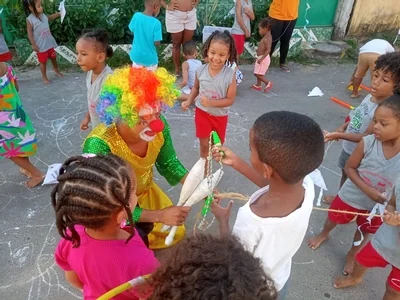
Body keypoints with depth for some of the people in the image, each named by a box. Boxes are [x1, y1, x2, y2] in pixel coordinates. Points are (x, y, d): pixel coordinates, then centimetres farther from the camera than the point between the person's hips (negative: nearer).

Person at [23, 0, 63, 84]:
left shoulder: (43, 15, 2)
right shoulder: (30, 19, -16)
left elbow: (50, 17, 25)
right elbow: (29, 34, -15)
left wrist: (59, 14, 13)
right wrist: (34, 45, -19)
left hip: (49, 43, 6)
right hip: (41, 46, -6)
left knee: (53, 58, 21)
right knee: (43, 62, 5)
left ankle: (57, 71, 44)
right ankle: (44, 78, 19)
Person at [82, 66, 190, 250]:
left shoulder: (159, 128, -26)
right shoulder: (99, 147, -40)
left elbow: (168, 164, -7)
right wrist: (158, 216, -38)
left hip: (145, 193, 5)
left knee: (176, 232, 14)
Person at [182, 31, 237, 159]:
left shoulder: (230, 74, -24)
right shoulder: (200, 70, -15)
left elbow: (230, 99, -20)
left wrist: (211, 102, -30)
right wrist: (189, 101, -7)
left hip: (220, 115, -1)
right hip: (202, 112, 1)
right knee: (204, 144, 12)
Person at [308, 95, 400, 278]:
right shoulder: (367, 143, -26)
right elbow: (349, 168, -15)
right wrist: (367, 190, -26)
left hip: (378, 205, 0)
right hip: (351, 196, 0)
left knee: (364, 234, 25)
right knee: (333, 219, 25)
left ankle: (352, 255, 56)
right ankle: (324, 234, 60)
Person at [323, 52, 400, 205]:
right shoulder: (371, 96, -8)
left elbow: (367, 137, -28)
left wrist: (340, 135, -32)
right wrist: (343, 127, -4)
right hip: (348, 147, 8)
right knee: (344, 174, 28)